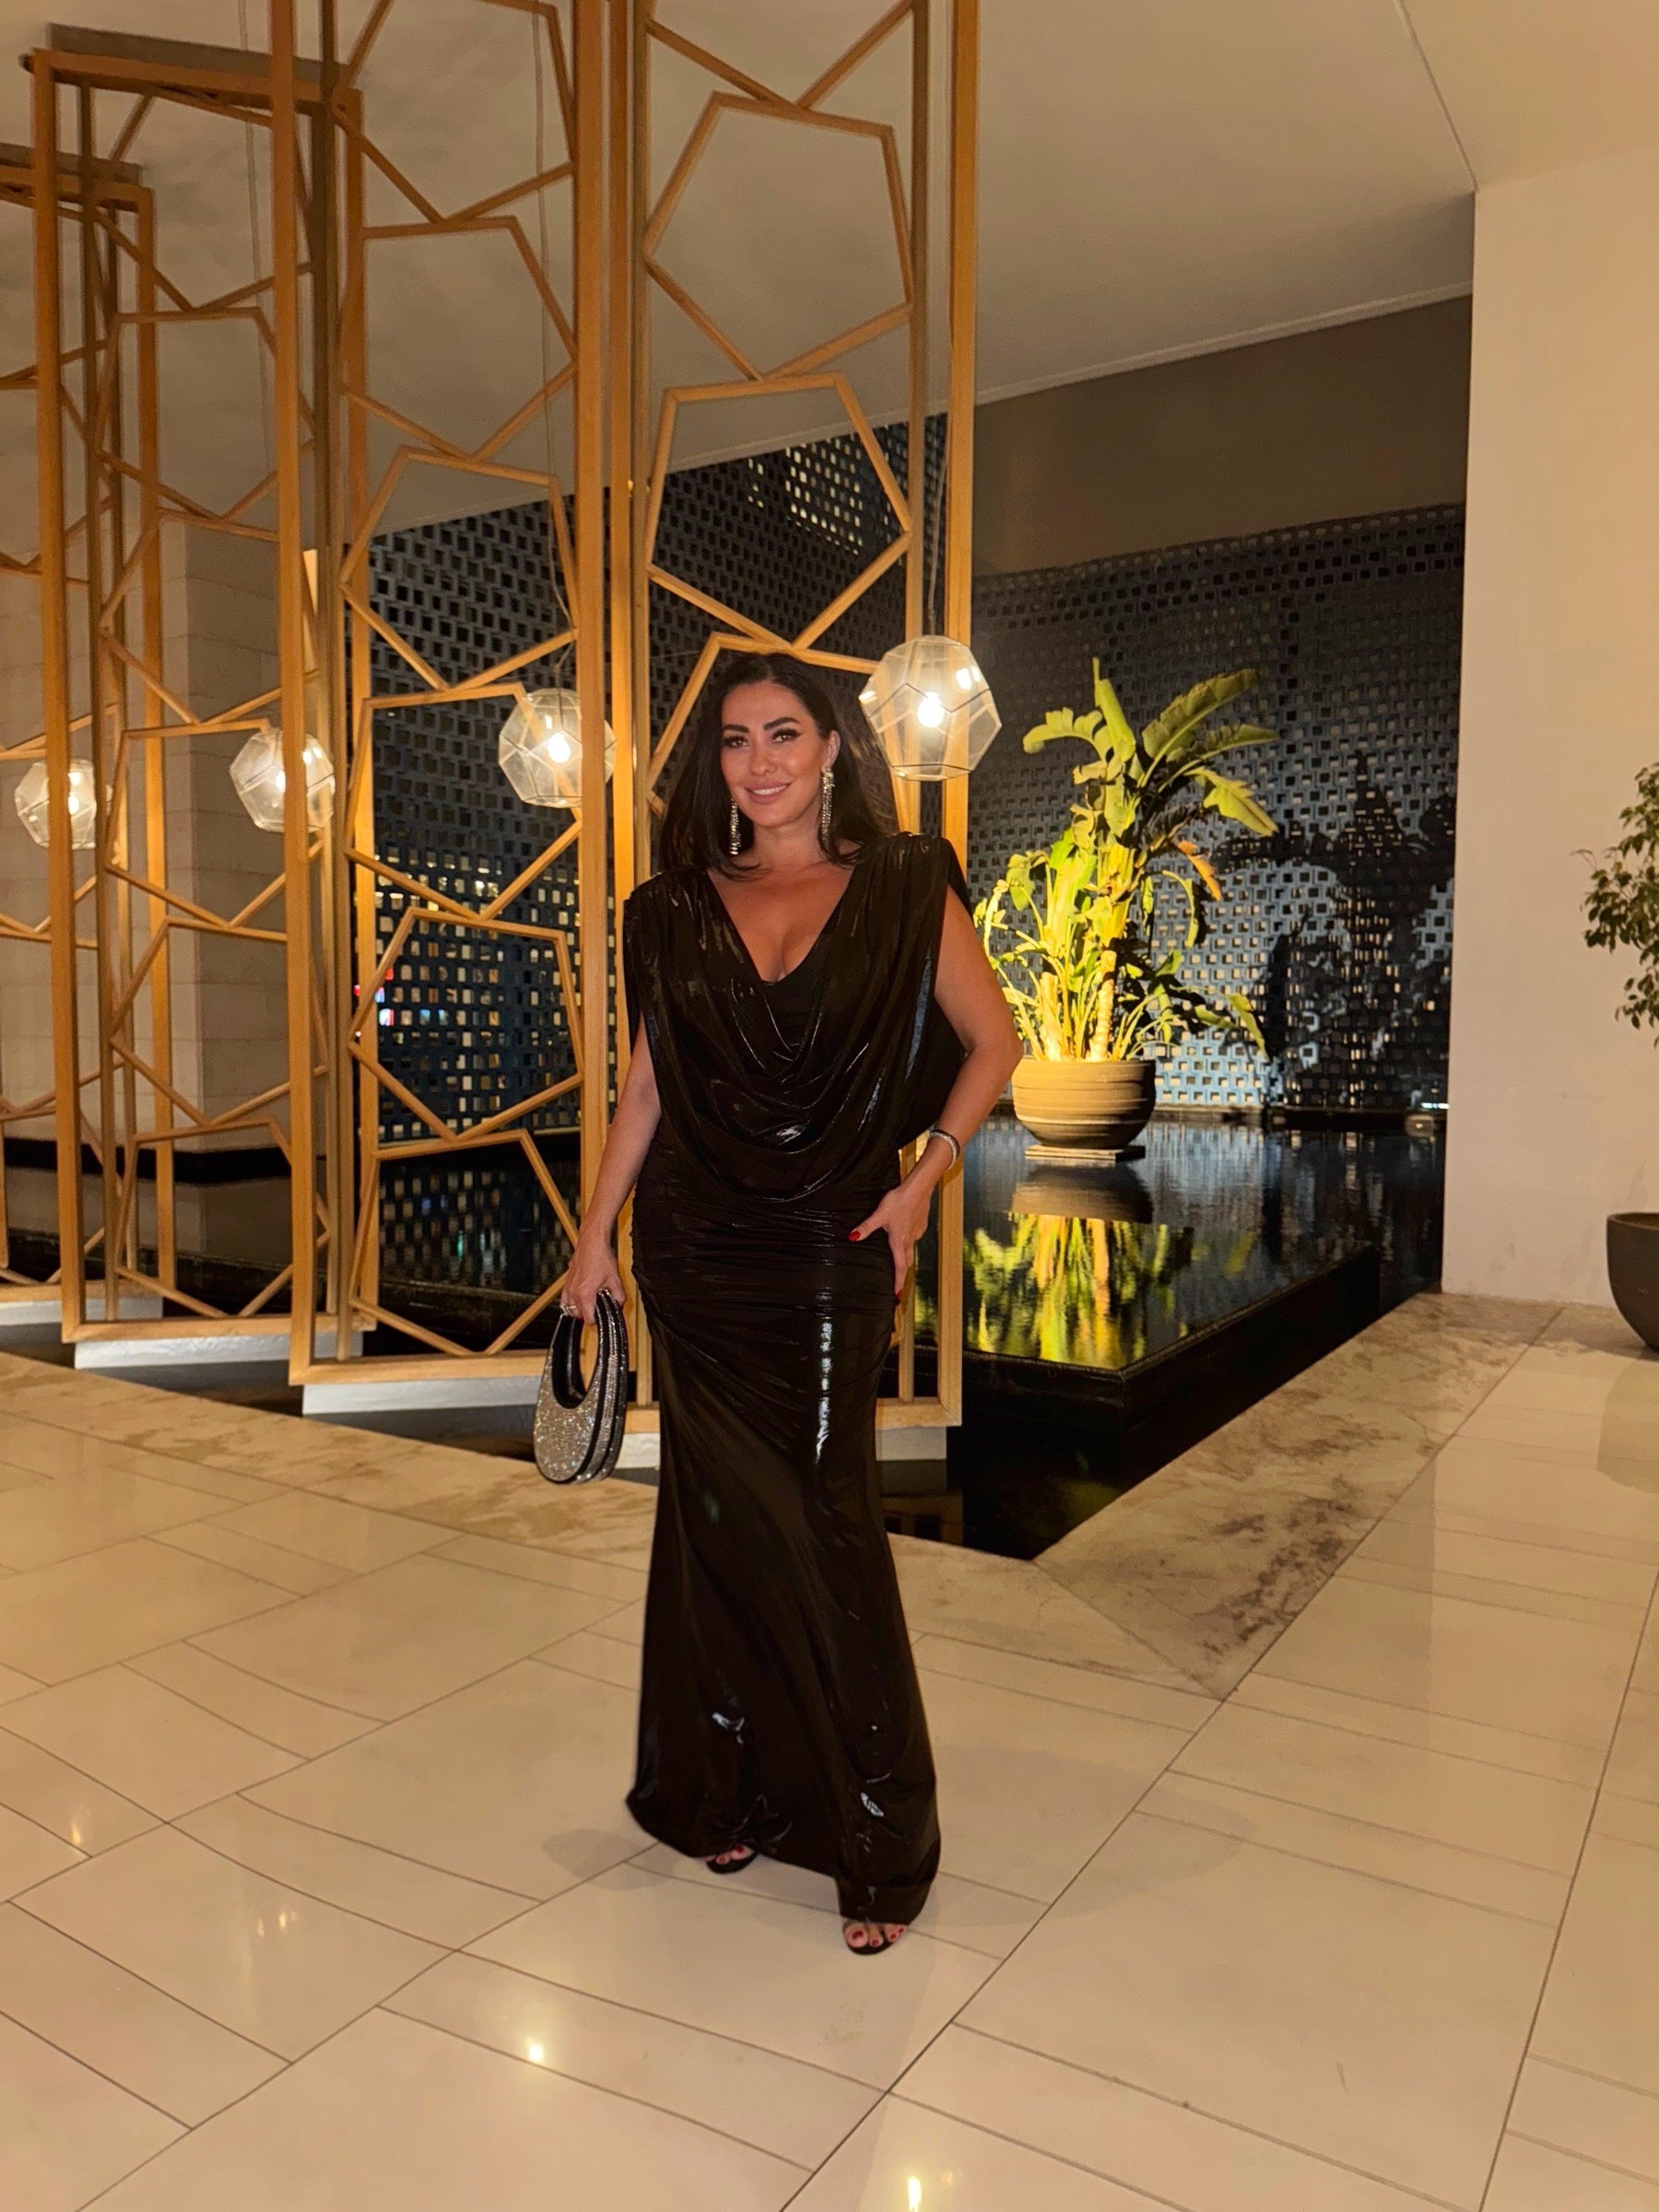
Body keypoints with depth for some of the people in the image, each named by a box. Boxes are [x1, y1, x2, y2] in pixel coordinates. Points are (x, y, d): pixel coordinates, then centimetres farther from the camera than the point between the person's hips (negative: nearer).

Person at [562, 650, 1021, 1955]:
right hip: (696, 1250, 3)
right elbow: (647, 1081, 11)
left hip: (827, 1255, -3)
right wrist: (598, 1232, 9)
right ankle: (729, 1790, 28)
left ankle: (874, 1834, 17)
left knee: (825, 1524, 0)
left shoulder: (903, 889, 0)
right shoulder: (680, 908, 8)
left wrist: (923, 1178, -6)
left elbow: (991, 1041, 3)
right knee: (721, 1517, 10)